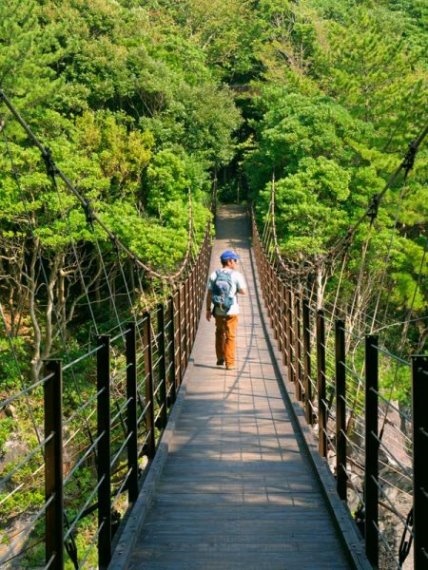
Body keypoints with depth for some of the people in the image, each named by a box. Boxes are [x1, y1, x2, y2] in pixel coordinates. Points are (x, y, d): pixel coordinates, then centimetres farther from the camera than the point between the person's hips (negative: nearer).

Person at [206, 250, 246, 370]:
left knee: (219, 333, 21)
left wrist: (208, 310, 7)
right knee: (230, 336, 4)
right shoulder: (236, 275, -8)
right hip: (231, 310, -3)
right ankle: (229, 363, 3)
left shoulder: (214, 275, 1)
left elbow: (209, 294, 1)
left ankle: (220, 358, 27)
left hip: (218, 310, 3)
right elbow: (243, 291, -9)